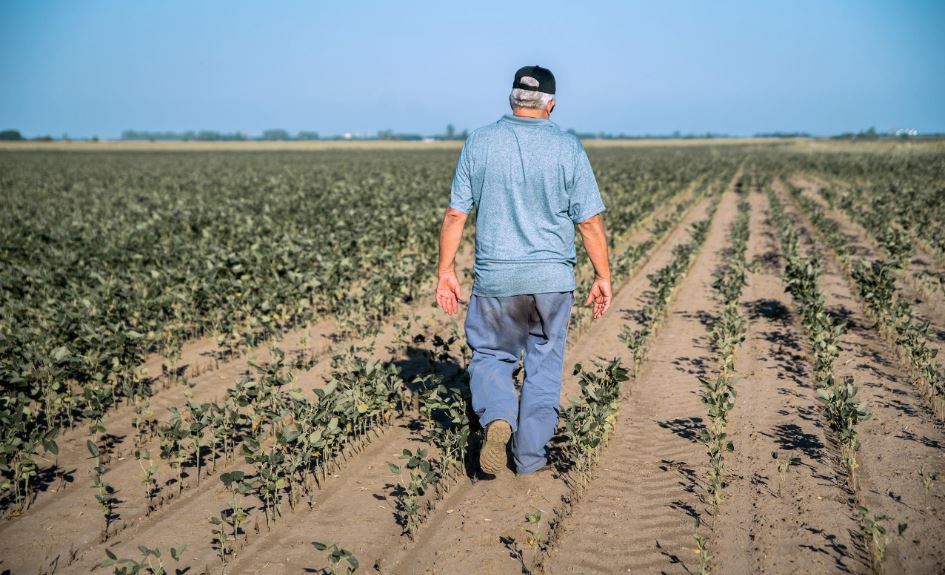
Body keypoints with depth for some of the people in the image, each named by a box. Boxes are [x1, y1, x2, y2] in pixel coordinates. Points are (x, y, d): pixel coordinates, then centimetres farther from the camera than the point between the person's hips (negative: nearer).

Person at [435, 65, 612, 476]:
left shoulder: (479, 143, -1)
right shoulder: (568, 148, -3)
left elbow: (455, 214, -1)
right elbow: (590, 222, -4)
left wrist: (446, 270, 6)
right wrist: (603, 277, 5)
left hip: (495, 278, 0)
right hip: (552, 277, 0)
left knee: (490, 356, 16)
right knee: (544, 365, 13)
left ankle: (497, 419, -11)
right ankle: (530, 456, 16)